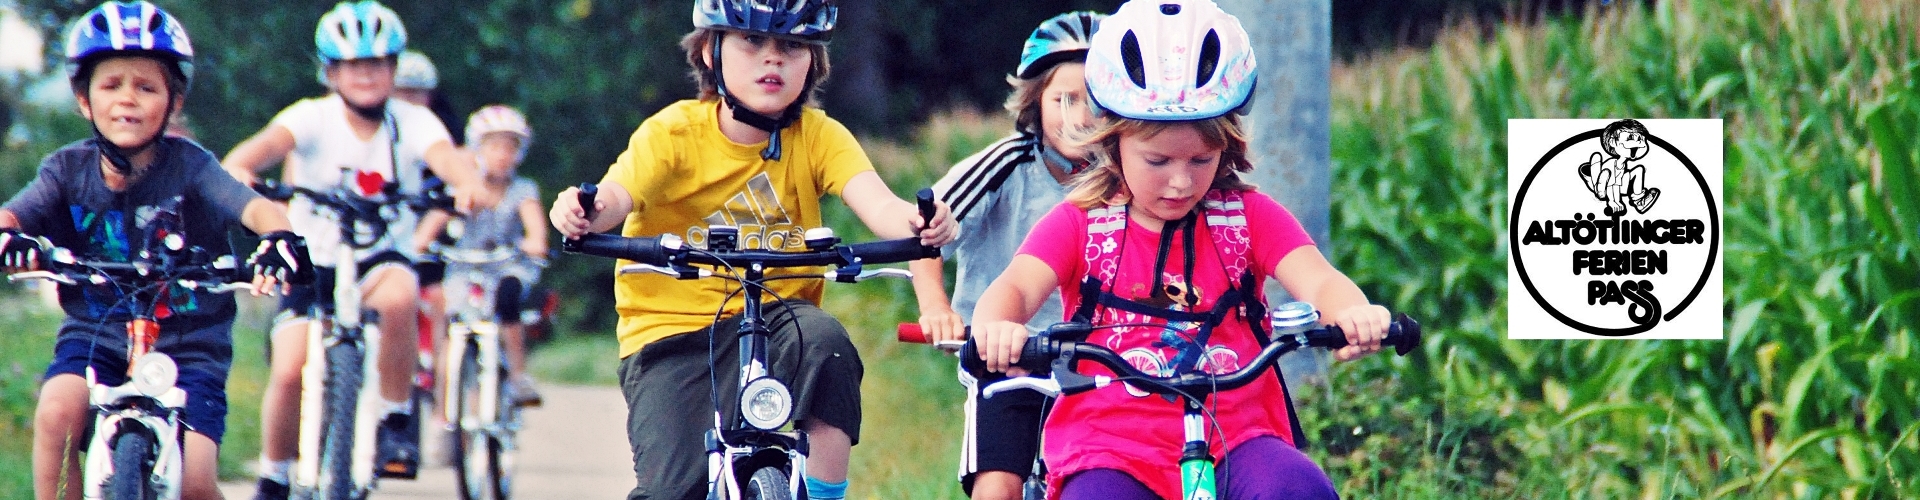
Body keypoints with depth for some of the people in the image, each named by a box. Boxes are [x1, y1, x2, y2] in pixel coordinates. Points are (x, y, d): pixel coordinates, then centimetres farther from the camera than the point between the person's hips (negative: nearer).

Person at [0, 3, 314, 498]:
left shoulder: (188, 166, -9)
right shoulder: (68, 170, -3)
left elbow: (257, 208, -24)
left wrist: (280, 240, -48)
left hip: (187, 343, -2)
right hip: (96, 336, 2)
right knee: (57, 413, -29)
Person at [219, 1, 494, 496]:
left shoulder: (413, 122, -10)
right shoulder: (314, 117, -12)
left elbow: (445, 154, -30)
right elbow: (271, 141, -32)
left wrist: (470, 182, -54)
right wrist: (238, 166, -56)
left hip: (381, 260, 0)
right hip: (313, 263, 0)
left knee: (399, 295, -35)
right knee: (289, 371, -15)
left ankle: (397, 421, -17)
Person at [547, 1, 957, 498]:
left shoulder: (818, 136, -3)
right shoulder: (674, 132, -8)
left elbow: (876, 202, -20)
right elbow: (617, 192, -26)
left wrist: (915, 223, -45)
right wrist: (586, 212, -51)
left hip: (774, 319, 2)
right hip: (671, 328, -2)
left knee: (823, 340, -33)